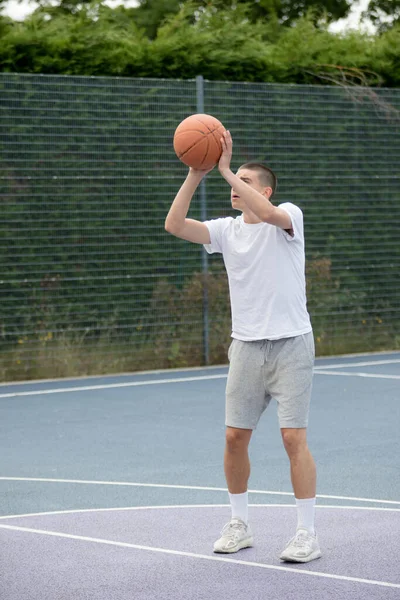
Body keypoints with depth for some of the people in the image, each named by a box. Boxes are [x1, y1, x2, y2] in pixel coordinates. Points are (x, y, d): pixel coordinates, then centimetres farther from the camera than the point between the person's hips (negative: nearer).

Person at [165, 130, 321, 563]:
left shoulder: (288, 216, -6)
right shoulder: (226, 230, 7)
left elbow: (266, 213, -30)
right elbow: (174, 225, -5)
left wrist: (225, 168, -26)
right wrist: (195, 175, -13)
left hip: (290, 344, -5)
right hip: (246, 346, 5)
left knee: (294, 438, -8)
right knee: (235, 437, 4)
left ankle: (307, 536, -2)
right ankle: (239, 526, 20)